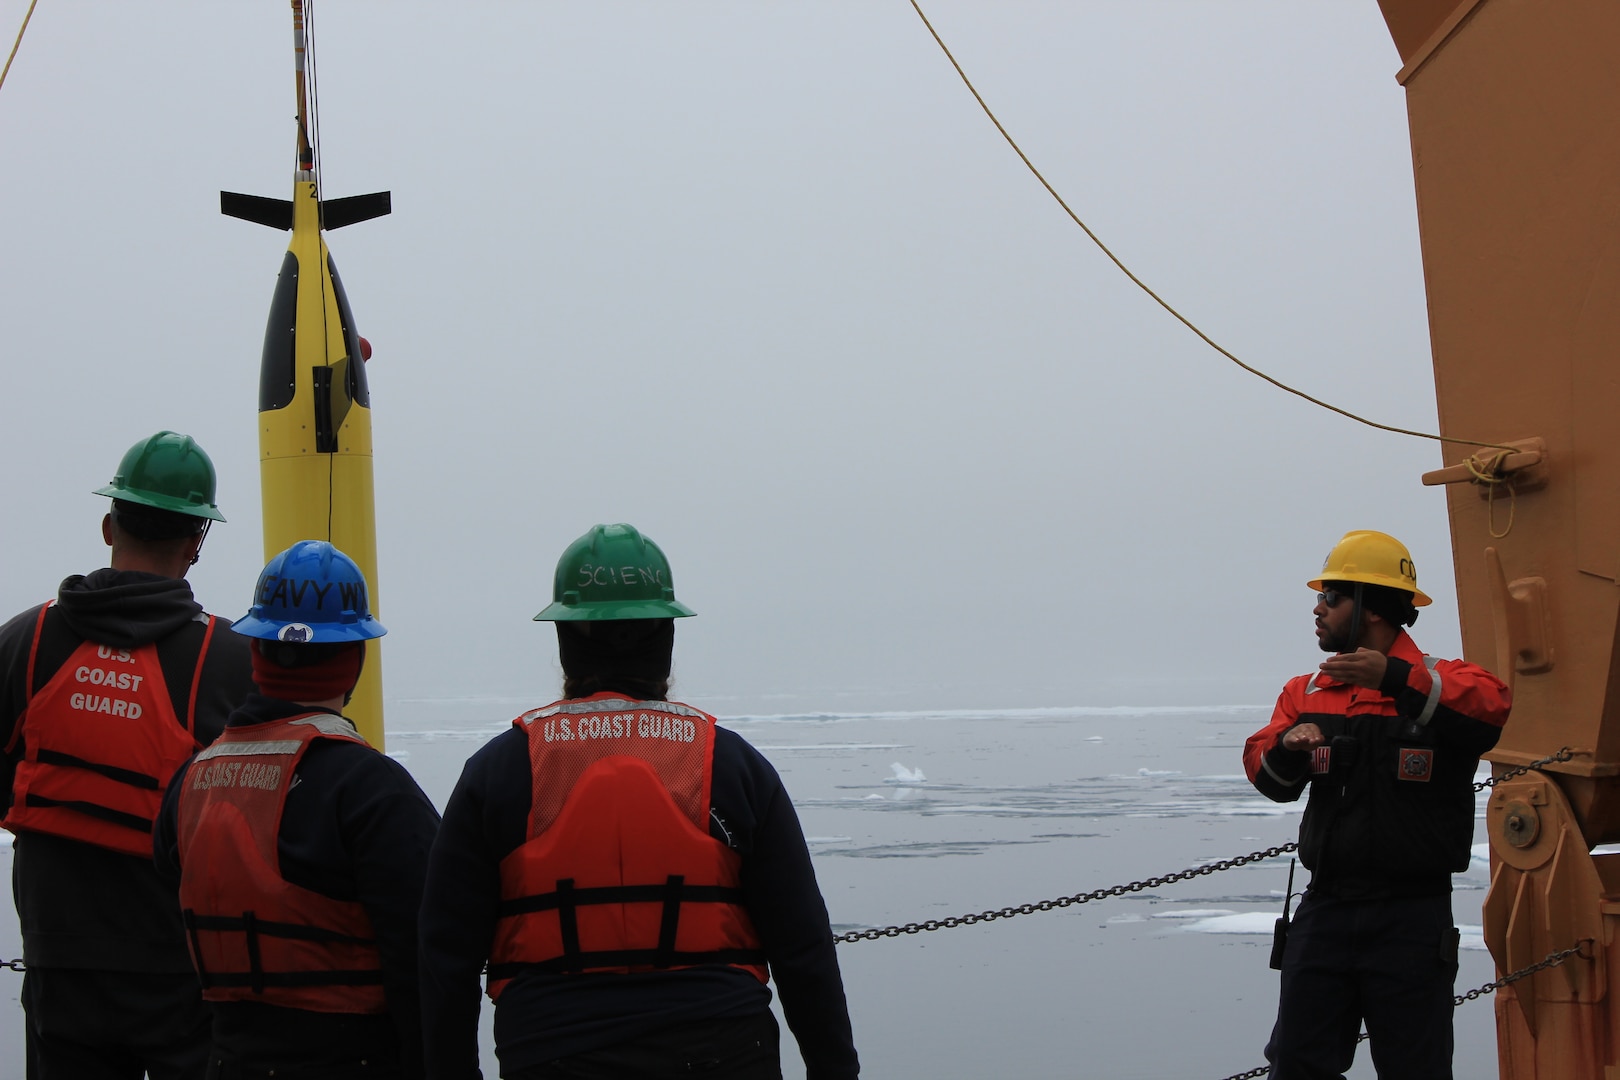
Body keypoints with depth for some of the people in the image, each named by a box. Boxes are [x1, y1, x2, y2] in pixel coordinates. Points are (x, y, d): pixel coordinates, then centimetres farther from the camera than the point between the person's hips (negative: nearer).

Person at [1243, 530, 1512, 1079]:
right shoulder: (1306, 693, 14)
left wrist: (1396, 679, -34)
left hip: (1411, 916, -4)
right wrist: (1287, 749, -17)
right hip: (1325, 909, 5)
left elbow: (1493, 707, -26)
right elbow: (1266, 773, 6)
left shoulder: (1440, 683, -4)